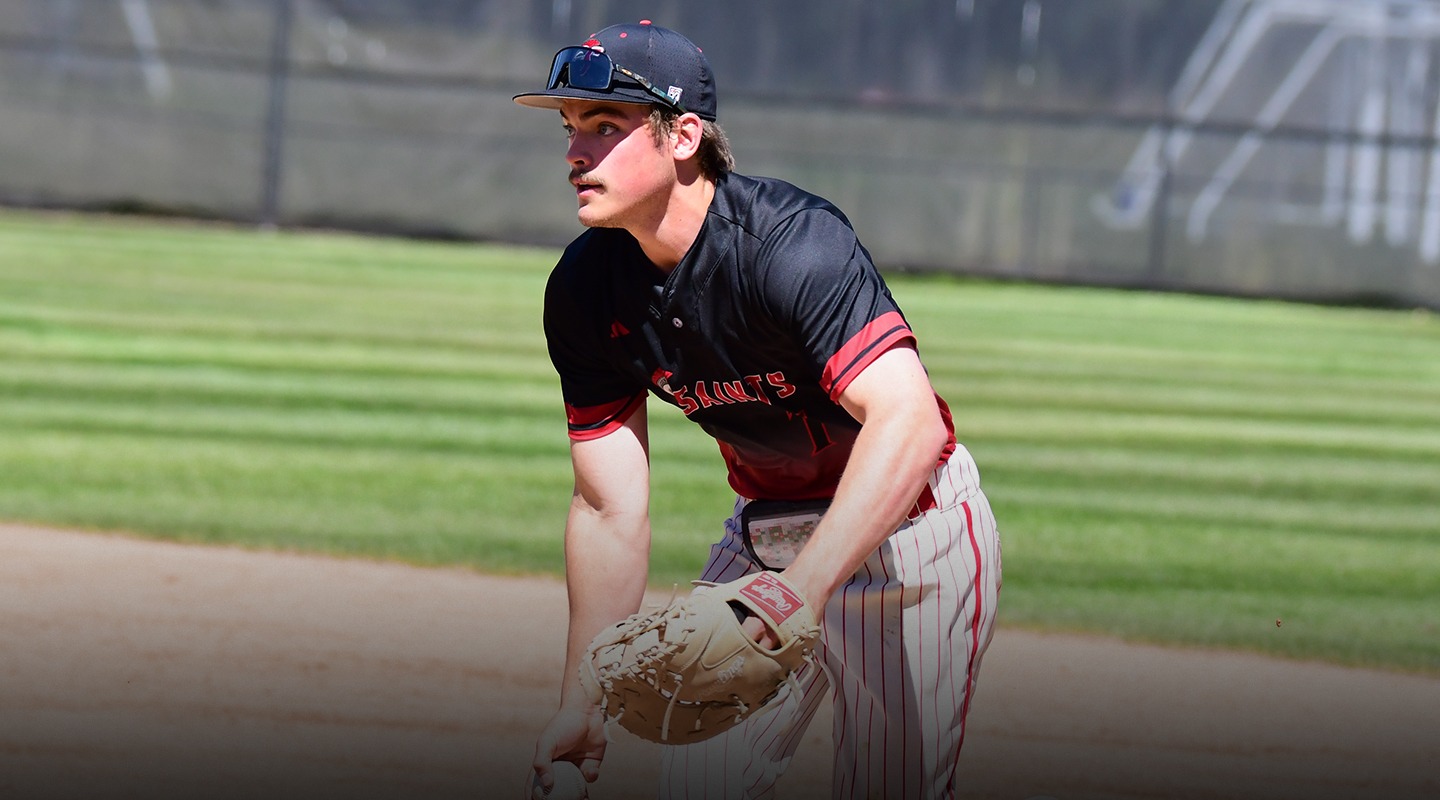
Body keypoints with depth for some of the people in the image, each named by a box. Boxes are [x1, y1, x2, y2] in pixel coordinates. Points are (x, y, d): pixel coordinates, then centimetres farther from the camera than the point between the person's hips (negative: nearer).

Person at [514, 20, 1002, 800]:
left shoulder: (792, 244, -29)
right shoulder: (586, 289, -9)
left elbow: (909, 421, -43)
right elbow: (610, 508, -4)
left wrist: (804, 584, -55)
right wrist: (582, 700, -7)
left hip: (904, 527, -6)